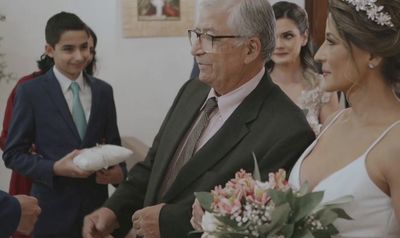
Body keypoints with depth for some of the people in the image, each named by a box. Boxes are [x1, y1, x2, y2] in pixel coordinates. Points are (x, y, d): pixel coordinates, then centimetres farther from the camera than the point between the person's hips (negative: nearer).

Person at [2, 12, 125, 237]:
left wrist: (118, 171, -10)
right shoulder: (31, 92, -5)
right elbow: (13, 154, -4)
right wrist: (55, 168, -18)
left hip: (96, 205, 3)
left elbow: (113, 143, 10)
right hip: (53, 210, -3)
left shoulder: (103, 91, 6)